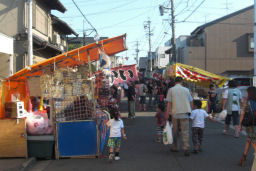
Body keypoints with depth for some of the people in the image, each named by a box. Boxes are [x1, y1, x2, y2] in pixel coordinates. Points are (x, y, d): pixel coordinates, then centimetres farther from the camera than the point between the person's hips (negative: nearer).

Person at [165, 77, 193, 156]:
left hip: (175, 113, 0)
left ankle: (175, 147, 22)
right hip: (185, 114, 0)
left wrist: (167, 113, 0)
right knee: (185, 131, 0)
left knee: (175, 131, 13)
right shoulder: (186, 90, 6)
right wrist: (189, 110, 24)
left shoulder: (171, 90, 1)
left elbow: (169, 103, -4)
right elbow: (190, 101, 10)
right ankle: (186, 148, -11)